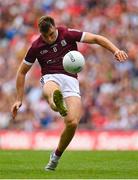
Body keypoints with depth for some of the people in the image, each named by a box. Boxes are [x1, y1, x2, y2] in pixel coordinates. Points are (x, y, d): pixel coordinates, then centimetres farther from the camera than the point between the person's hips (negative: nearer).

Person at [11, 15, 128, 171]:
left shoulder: (68, 34, 3)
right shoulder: (36, 47, 7)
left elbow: (96, 39, 3)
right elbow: (22, 72, 17)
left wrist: (115, 51, -12)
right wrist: (19, 99, 14)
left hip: (71, 81, 0)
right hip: (51, 78, 0)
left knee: (72, 123, -19)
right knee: (50, 91, -41)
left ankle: (56, 156, 6)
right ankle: (57, 104, -79)